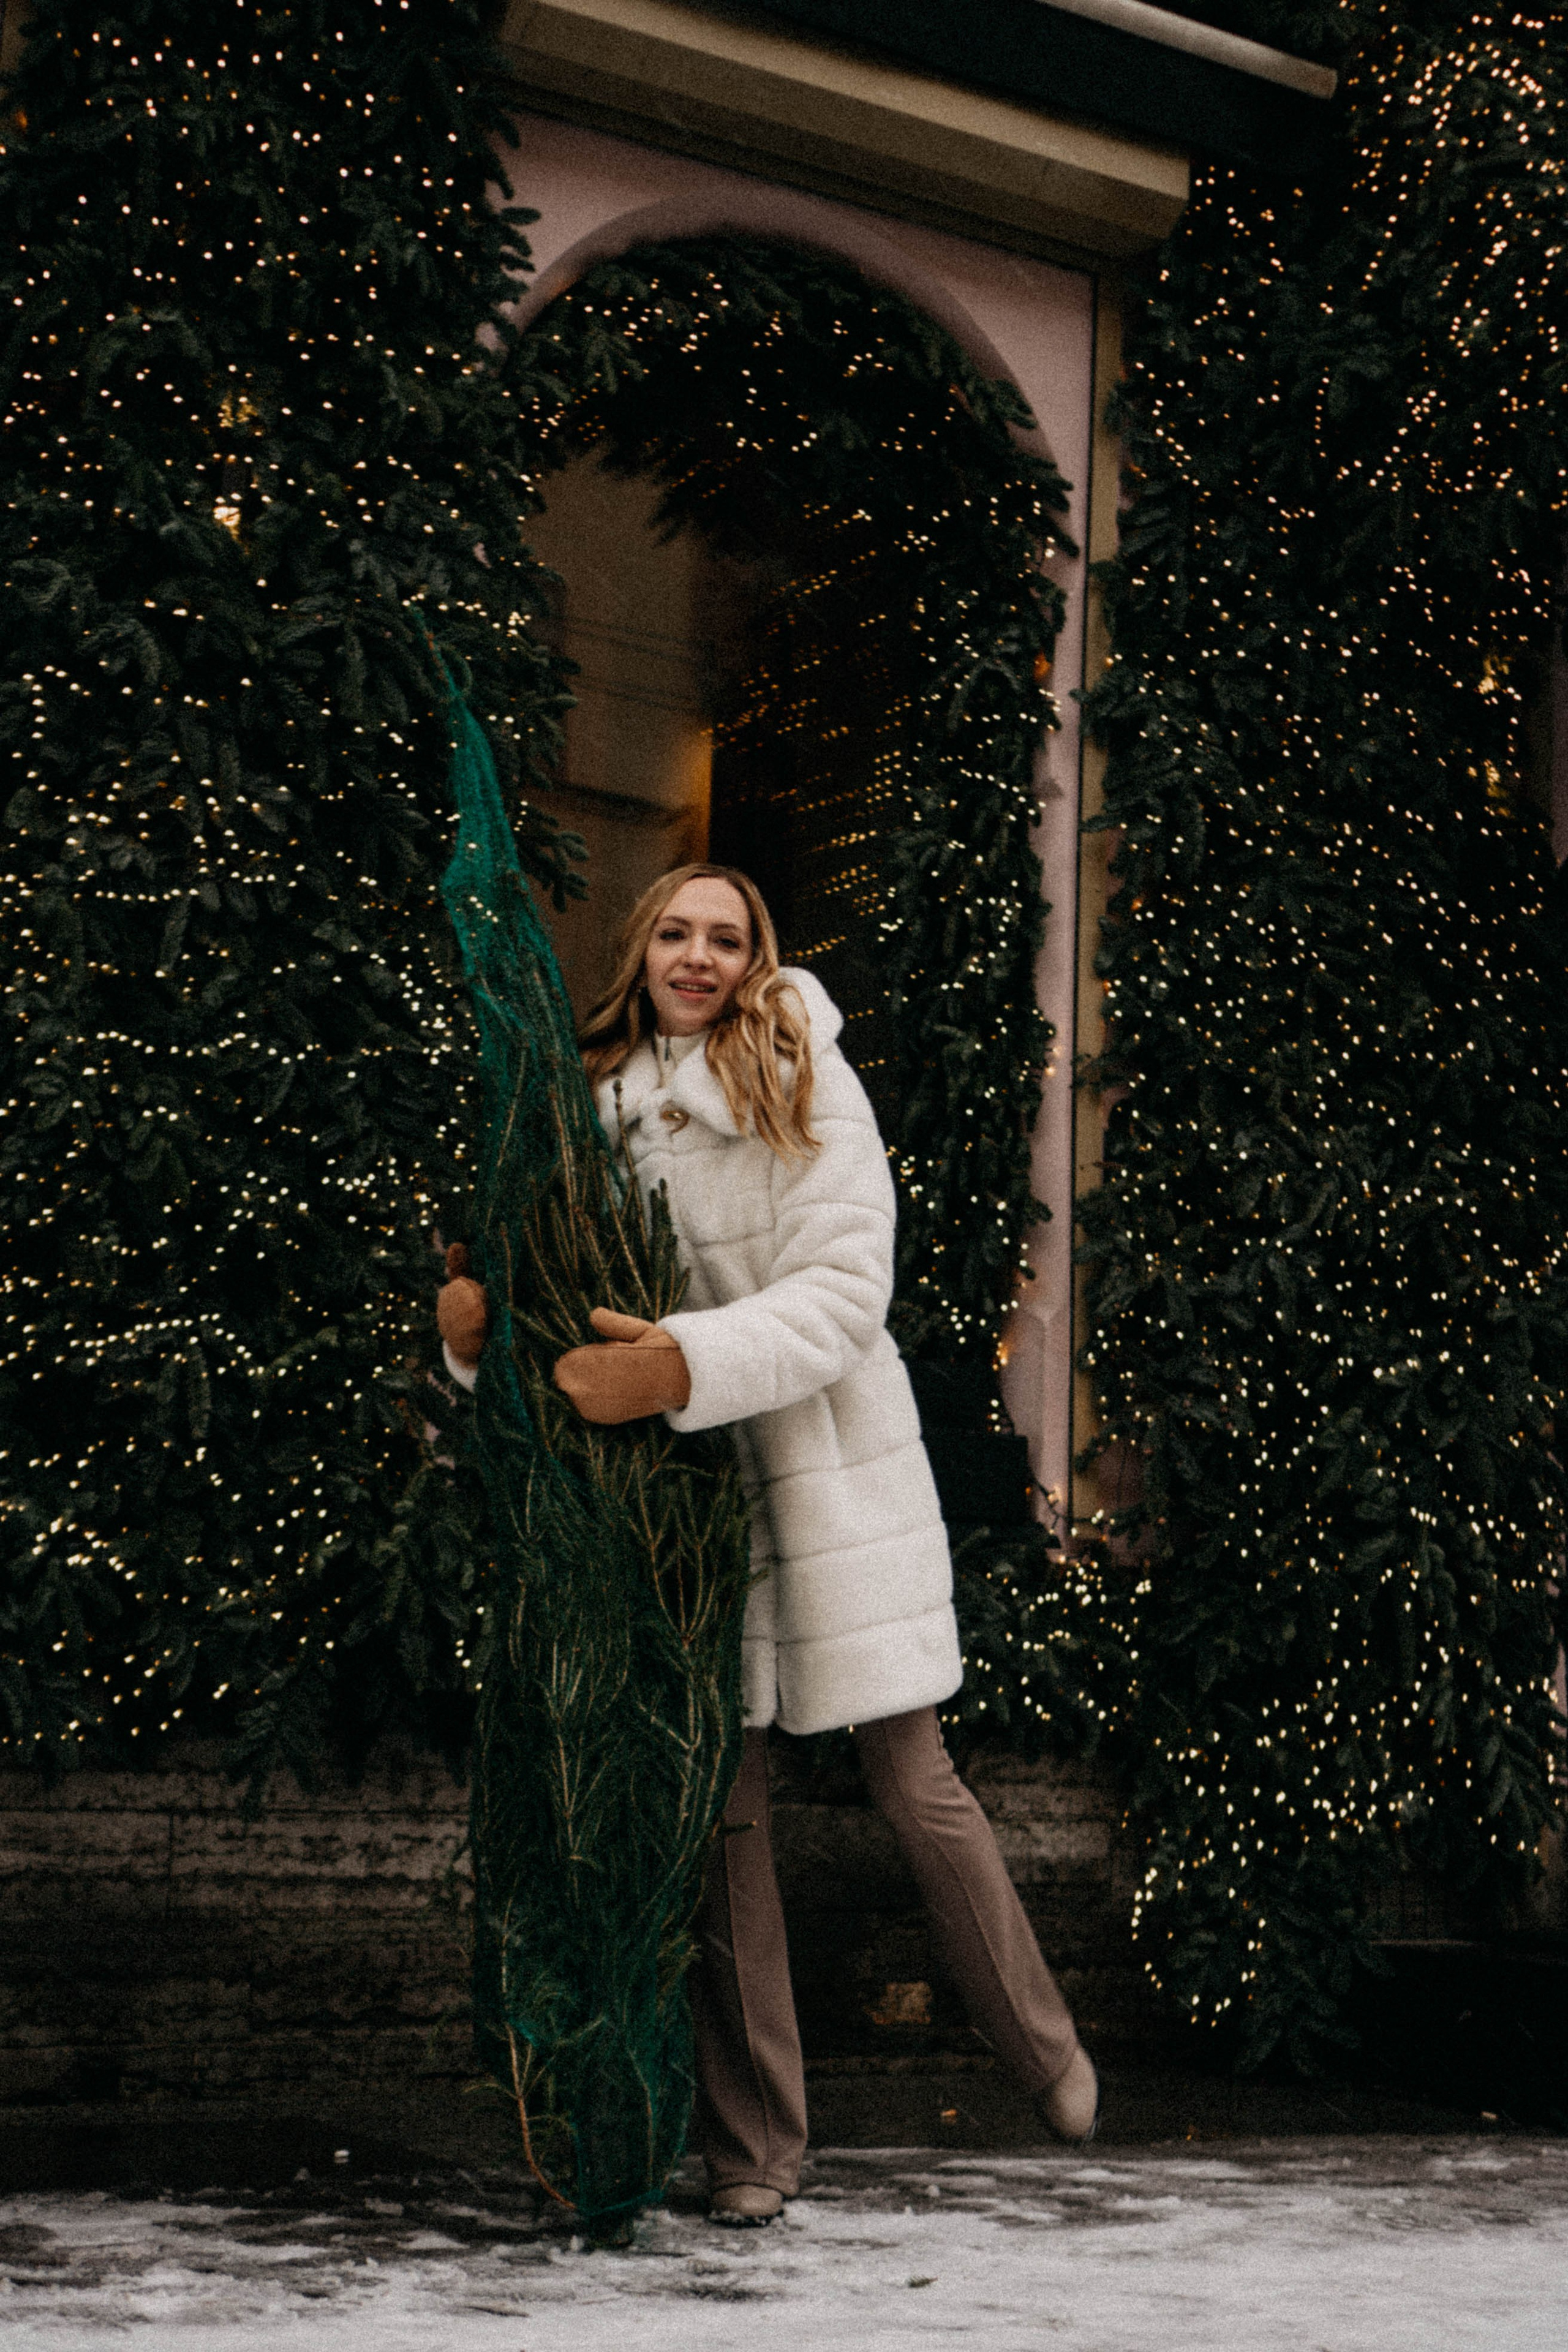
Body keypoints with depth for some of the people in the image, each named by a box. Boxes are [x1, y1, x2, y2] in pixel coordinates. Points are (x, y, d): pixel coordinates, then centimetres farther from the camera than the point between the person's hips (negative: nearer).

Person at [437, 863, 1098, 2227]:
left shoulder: (808, 1086, -6)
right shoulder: (599, 1103, 6)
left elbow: (845, 1290, -16)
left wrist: (685, 1367, -30)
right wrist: (474, 1321, -15)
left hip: (835, 1473, -3)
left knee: (914, 1783, 4)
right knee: (722, 1805, 4)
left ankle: (1047, 2051, 27)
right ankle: (756, 2140, 16)